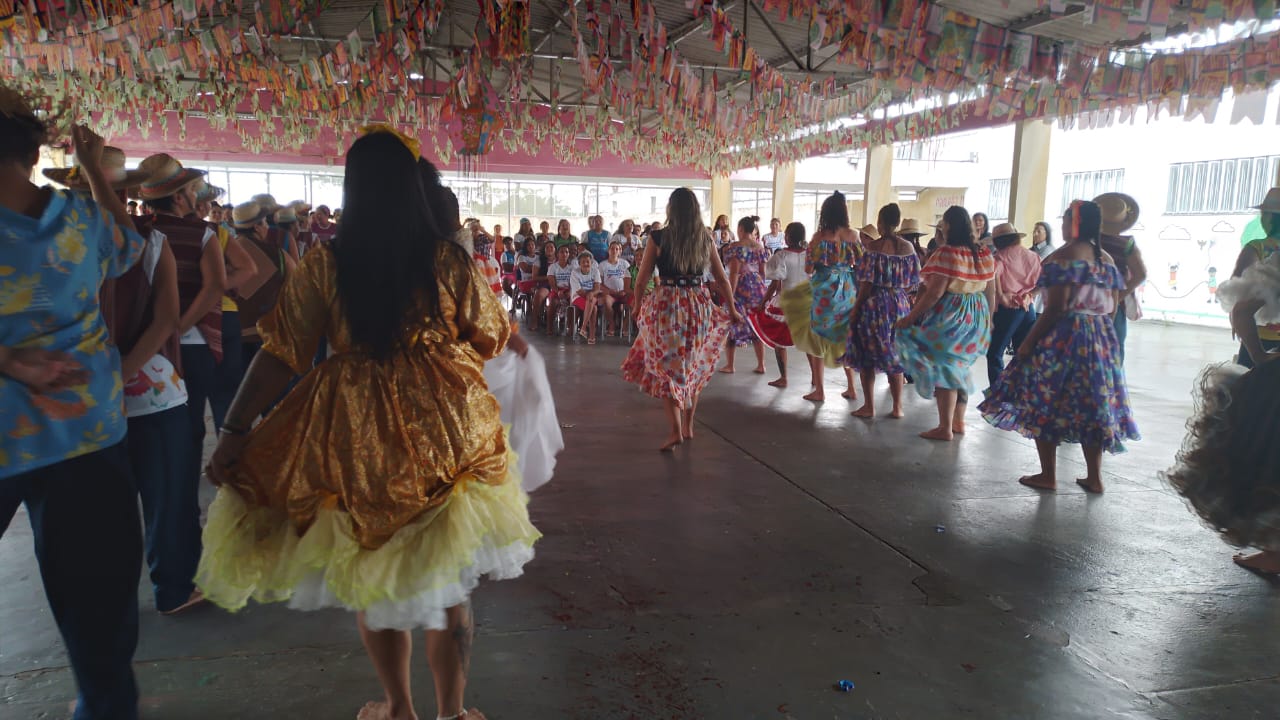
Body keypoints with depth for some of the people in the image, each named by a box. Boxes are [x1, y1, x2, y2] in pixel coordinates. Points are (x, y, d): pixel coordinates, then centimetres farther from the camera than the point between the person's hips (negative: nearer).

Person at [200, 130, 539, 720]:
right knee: (447, 581, 15)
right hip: (443, 429, 0)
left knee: (371, 574, 20)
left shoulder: (324, 266, -6)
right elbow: (490, 338, 3)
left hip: (356, 434, 0)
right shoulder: (449, 260, -6)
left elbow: (281, 354, -7)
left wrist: (235, 430, -1)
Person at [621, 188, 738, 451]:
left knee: (666, 368, 5)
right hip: (699, 306, 3)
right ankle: (688, 426, 26)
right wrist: (731, 309, 22)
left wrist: (638, 307, 14)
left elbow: (642, 279, -3)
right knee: (693, 367, 17)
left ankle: (675, 429, -5)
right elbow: (722, 279, 10)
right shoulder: (705, 239, 3)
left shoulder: (658, 238, -6)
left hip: (666, 305, -3)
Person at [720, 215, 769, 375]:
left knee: (733, 325, 4)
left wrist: (730, 295, -17)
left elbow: (734, 272, -16)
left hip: (741, 288, -6)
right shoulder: (761, 247, 8)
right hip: (758, 287, 6)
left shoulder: (736, 247, -10)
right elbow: (763, 271, 10)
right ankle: (760, 365, 12)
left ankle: (729, 365, 8)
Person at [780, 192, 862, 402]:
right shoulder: (853, 235, 1)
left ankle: (819, 390, 9)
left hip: (825, 289, -4)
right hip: (849, 289, 4)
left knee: (819, 337, 7)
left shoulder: (820, 236, -9)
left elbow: (809, 269, -8)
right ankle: (851, 388, 21)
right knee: (846, 338, 15)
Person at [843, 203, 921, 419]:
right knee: (895, 356, 13)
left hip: (874, 304, -5)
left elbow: (867, 282, -14)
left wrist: (856, 308, -7)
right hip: (900, 306, 5)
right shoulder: (908, 248, 2)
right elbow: (914, 281, 5)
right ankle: (897, 407, 17)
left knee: (867, 356, 6)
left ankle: (869, 406, 9)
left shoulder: (874, 247, -12)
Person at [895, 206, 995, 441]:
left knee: (944, 369, 1)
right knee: (960, 368, 18)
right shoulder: (985, 254, 6)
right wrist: (987, 319, 24)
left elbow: (935, 292, -22)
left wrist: (910, 318, -17)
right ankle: (959, 422, 25)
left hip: (949, 316, -7)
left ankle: (945, 428, 4)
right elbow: (991, 291, 11)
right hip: (976, 316, 8)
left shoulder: (947, 253, -17)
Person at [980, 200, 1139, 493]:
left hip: (1064, 337, -8)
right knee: (1092, 406, 12)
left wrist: (1029, 342, -16)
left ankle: (1048, 475, 7)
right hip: (1102, 339, 8)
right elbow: (1112, 306, 13)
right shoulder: (1107, 258, 12)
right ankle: (1094, 477, 16)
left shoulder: (1066, 255, -12)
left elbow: (1056, 307, -20)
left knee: (1045, 405, 2)